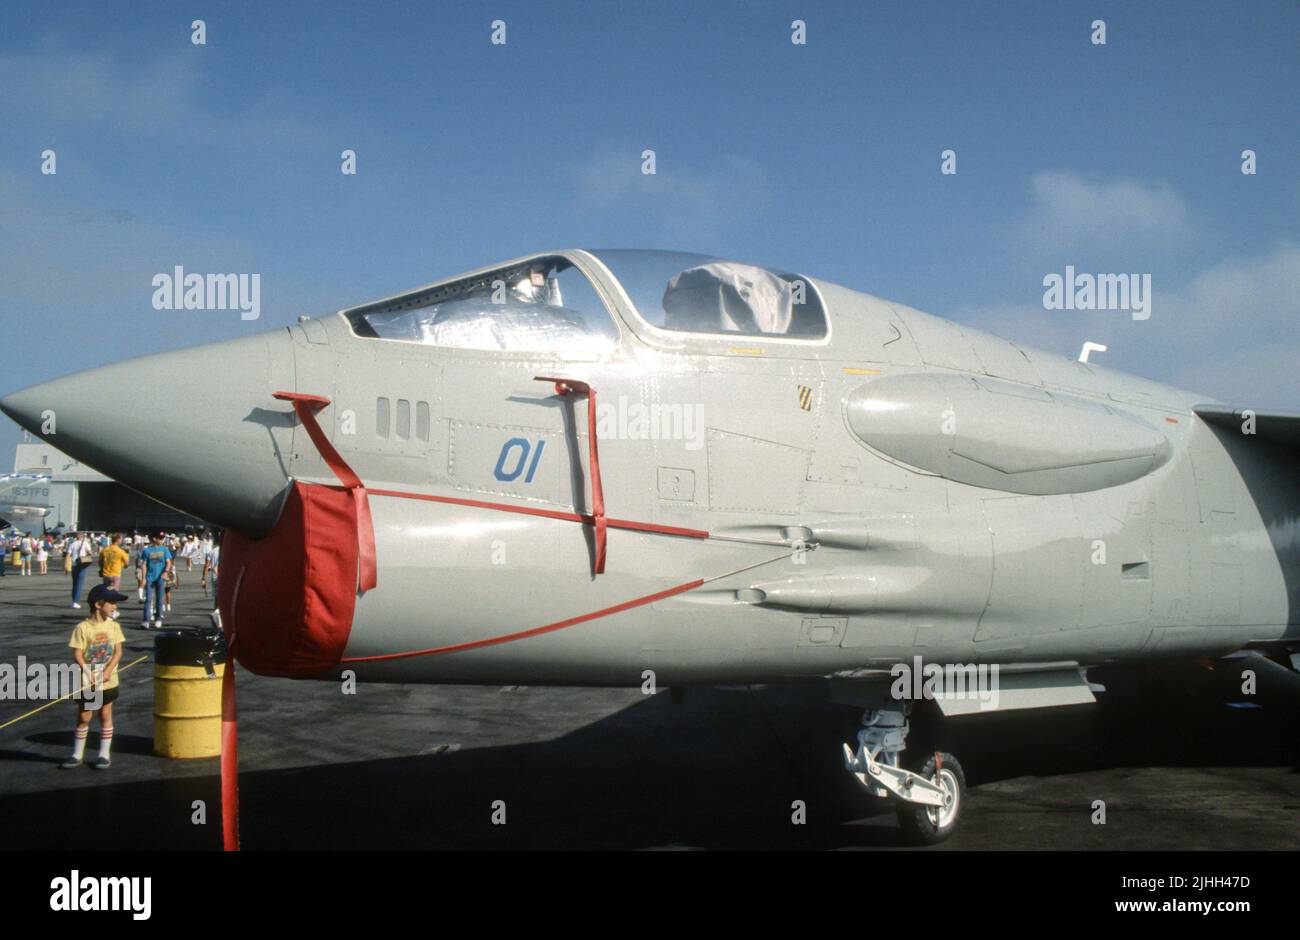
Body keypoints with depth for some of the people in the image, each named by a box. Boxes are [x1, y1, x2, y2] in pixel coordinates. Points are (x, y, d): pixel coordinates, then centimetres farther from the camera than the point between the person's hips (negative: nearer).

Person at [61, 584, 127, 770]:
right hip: (87, 683, -2)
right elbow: (77, 653, -12)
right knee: (83, 717, 7)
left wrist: (108, 670, -16)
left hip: (108, 682, 2)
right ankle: (77, 755, 18)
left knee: (105, 715, 7)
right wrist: (87, 672, -22)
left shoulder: (114, 626, 0)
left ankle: (104, 754, 16)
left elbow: (118, 652, -3)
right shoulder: (83, 628, -9)